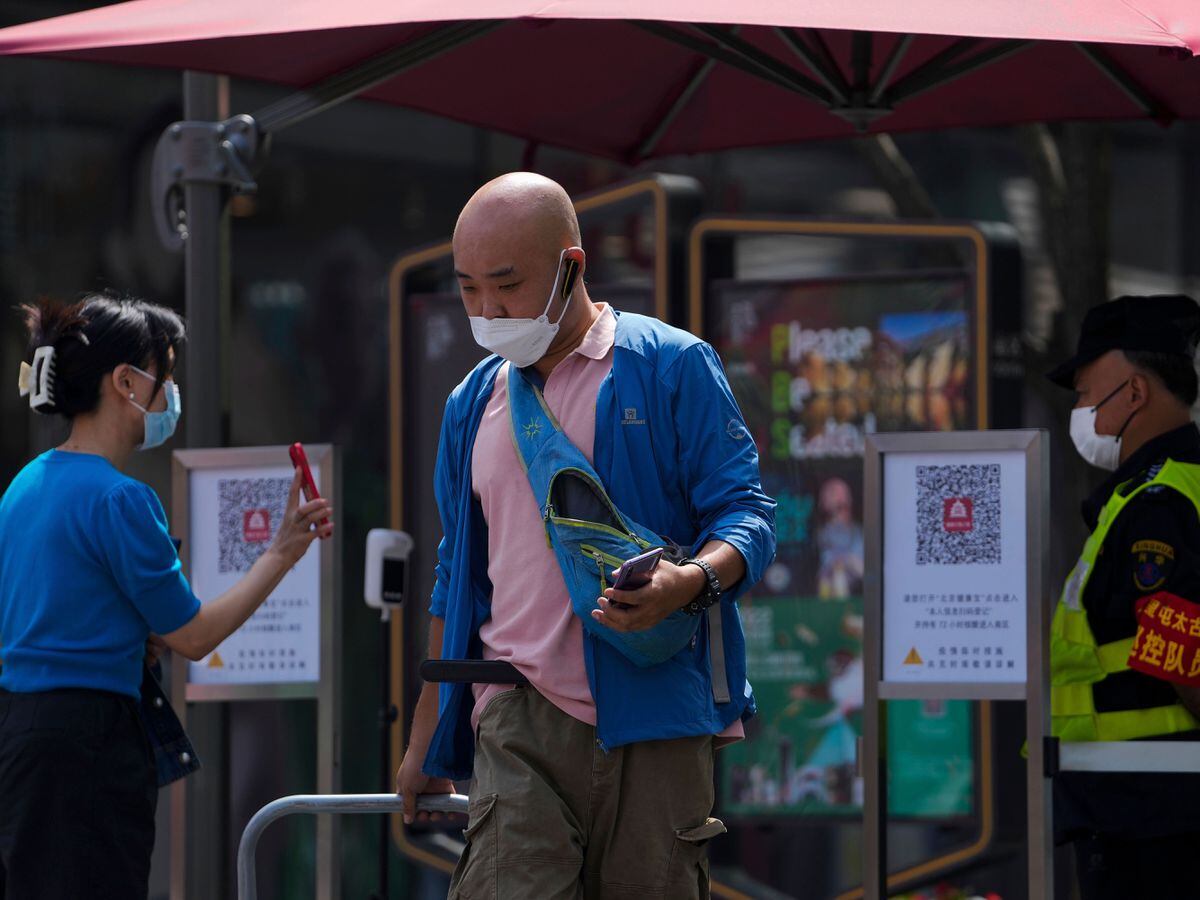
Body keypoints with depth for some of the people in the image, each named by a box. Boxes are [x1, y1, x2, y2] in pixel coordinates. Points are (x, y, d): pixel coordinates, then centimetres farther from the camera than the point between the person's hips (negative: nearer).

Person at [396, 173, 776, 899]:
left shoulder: (671, 365, 3)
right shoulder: (474, 403, 18)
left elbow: (747, 513, -3)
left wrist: (692, 580, -25)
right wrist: (426, 740, 26)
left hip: (653, 720, -3)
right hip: (519, 729, 3)